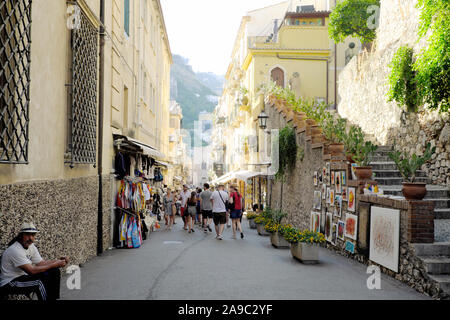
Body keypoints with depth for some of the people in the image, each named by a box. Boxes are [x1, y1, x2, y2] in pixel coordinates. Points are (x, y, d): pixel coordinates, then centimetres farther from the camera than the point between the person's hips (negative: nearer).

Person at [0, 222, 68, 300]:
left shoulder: (31, 246, 2)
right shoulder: (15, 250, -25)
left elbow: (42, 263, 2)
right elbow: (31, 270, -28)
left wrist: (59, 261, -14)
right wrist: (54, 264, -25)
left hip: (24, 276, 9)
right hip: (10, 282, -9)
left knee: (54, 272, -1)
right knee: (38, 282, -33)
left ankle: (52, 298, 9)